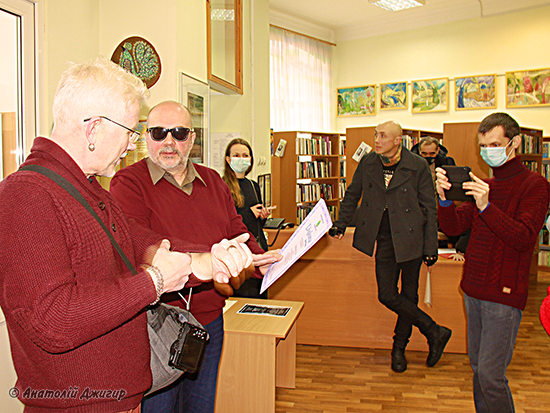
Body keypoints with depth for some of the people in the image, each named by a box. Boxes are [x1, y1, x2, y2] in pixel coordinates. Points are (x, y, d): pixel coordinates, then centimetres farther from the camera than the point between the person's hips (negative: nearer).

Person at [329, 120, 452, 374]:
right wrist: (342, 223, 7)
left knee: (409, 295, 7)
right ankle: (434, 332, 18)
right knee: (387, 295, -1)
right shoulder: (368, 163, 2)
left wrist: (431, 247, -5)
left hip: (411, 237, -2)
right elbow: (352, 195, 16)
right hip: (385, 239, 3)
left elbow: (429, 208, -3)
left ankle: (399, 347, 27)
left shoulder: (417, 166, -8)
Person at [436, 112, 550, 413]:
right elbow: (453, 227, 5)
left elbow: (524, 237, -20)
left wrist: (486, 206, -31)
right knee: (478, 367, 16)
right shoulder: (484, 186, 14)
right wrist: (445, 198, -13)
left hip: (504, 293, -7)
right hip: (474, 288, 7)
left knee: (490, 375, -4)